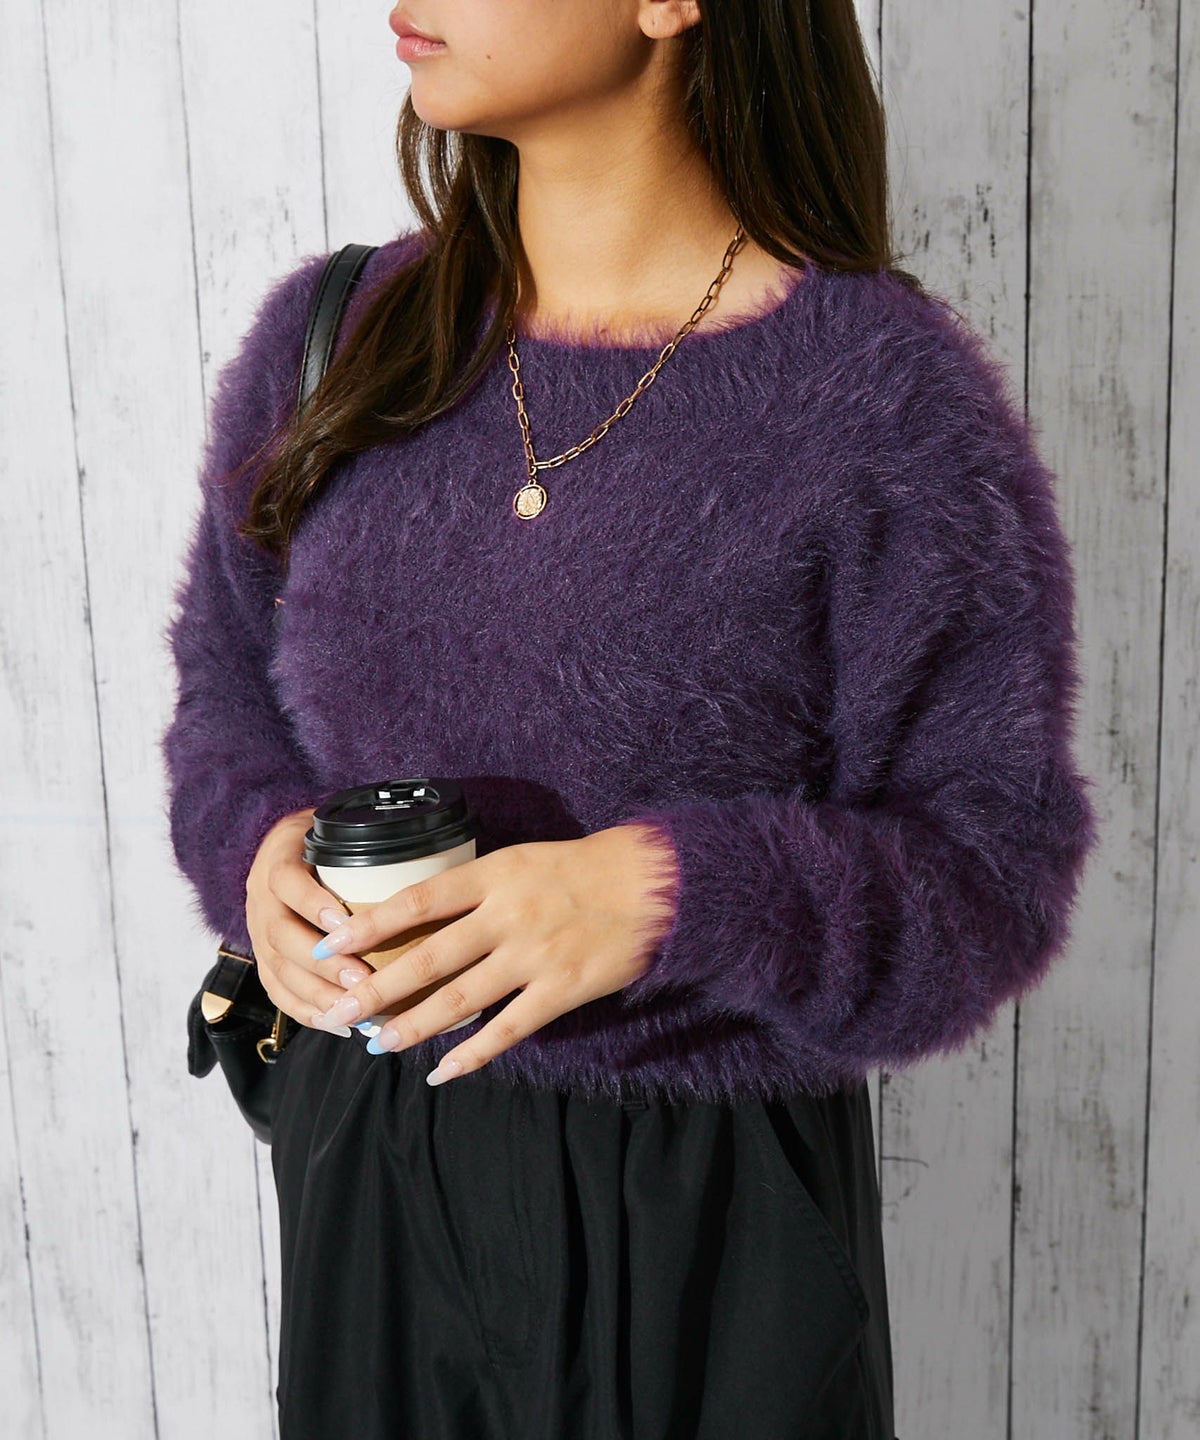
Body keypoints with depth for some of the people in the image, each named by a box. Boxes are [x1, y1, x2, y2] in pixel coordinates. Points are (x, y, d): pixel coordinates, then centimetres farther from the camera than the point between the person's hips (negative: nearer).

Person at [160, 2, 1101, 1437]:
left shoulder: (890, 394, -15)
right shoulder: (327, 334, -1)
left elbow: (995, 861, -13)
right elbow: (224, 674, 10)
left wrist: (680, 896, -30)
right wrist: (261, 846, -12)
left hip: (716, 1200, -3)